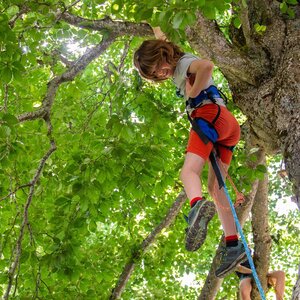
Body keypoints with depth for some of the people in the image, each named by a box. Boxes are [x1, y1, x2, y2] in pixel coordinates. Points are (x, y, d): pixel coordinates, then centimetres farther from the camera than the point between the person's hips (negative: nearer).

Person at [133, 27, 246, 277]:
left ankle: (198, 206, -59)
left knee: (189, 170, -28)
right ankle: (234, 246, -5)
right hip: (229, 124, 10)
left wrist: (193, 94, -11)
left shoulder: (184, 62, 3)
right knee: (214, 186, 4)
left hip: (209, 113, -10)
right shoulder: (177, 72, 30)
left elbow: (207, 64, -20)